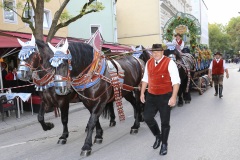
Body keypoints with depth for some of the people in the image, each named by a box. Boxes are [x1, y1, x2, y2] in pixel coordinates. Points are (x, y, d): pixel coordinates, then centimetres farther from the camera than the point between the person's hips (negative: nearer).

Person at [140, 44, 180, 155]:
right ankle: (158, 136, 34)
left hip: (165, 96, -5)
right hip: (151, 95, 5)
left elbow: (176, 81, -17)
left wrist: (173, 97, -23)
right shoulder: (148, 63, 5)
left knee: (165, 122, 6)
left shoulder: (169, 63, -13)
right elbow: (145, 79, 14)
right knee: (147, 117, 7)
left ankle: (164, 144, 28)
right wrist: (142, 93, 11)